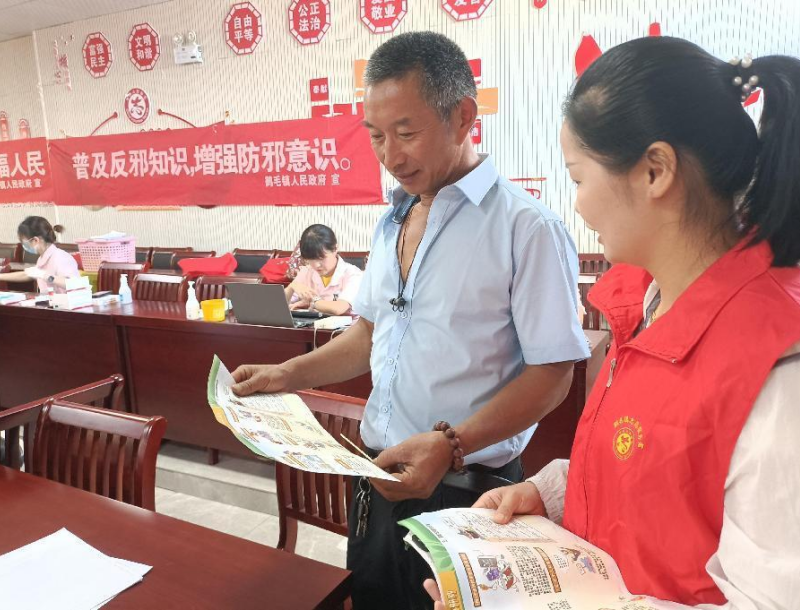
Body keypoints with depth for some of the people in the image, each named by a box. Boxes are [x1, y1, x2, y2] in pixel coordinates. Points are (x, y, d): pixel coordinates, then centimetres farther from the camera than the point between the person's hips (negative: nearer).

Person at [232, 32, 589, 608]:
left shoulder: (527, 226, -16)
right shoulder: (393, 223, 8)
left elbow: (551, 375, -16)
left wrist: (451, 443, -25)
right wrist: (288, 375, 5)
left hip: (463, 492, -6)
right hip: (379, 481, 7)